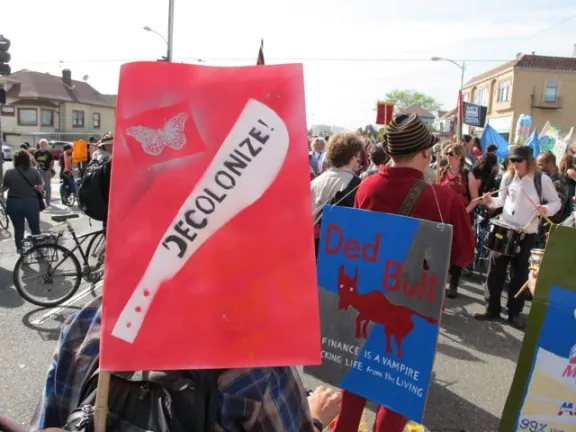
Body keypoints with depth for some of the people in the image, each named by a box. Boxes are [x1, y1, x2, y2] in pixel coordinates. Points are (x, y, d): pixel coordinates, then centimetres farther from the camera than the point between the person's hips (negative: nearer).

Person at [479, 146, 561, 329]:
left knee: (520, 273, 8)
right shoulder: (507, 177, 3)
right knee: (495, 270, 4)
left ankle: (514, 313, 21)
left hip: (527, 234, -3)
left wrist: (546, 209, -22)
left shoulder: (542, 180, -9)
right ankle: (492, 309, 18)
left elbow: (556, 202, -1)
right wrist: (491, 201, -8)